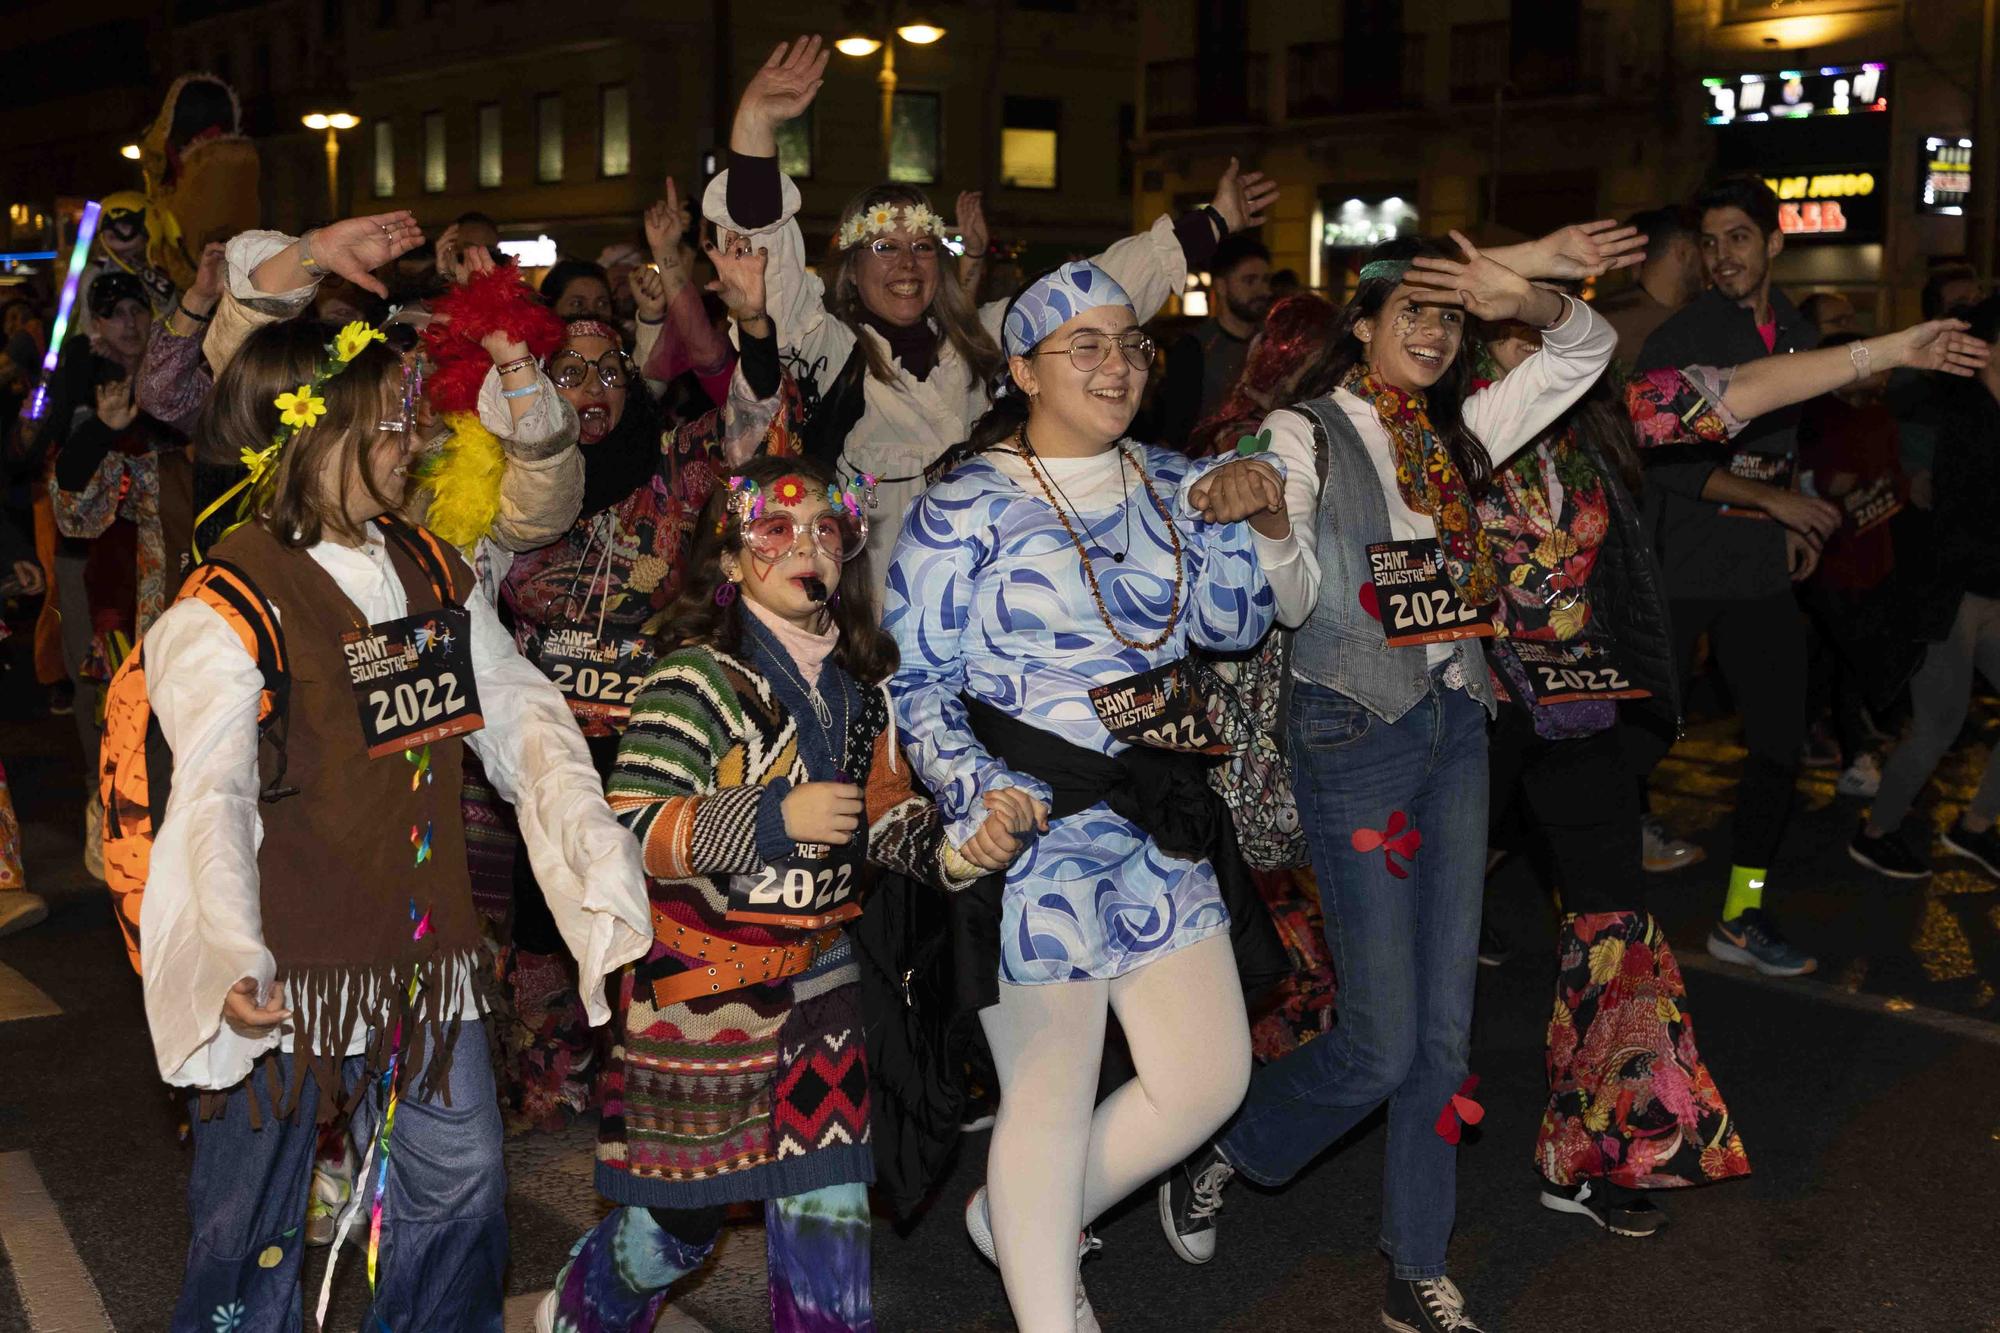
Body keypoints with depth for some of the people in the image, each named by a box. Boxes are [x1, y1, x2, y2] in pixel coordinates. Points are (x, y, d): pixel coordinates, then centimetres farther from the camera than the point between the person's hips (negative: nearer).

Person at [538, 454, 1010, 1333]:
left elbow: (888, 813, 12)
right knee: (676, 1222, 10)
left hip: (817, 975, 5)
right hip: (702, 985, -5)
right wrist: (774, 817, -28)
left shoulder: (860, 683, 7)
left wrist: (959, 845, -8)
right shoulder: (699, 677, -15)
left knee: (828, 1206, 3)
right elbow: (627, 832, -20)